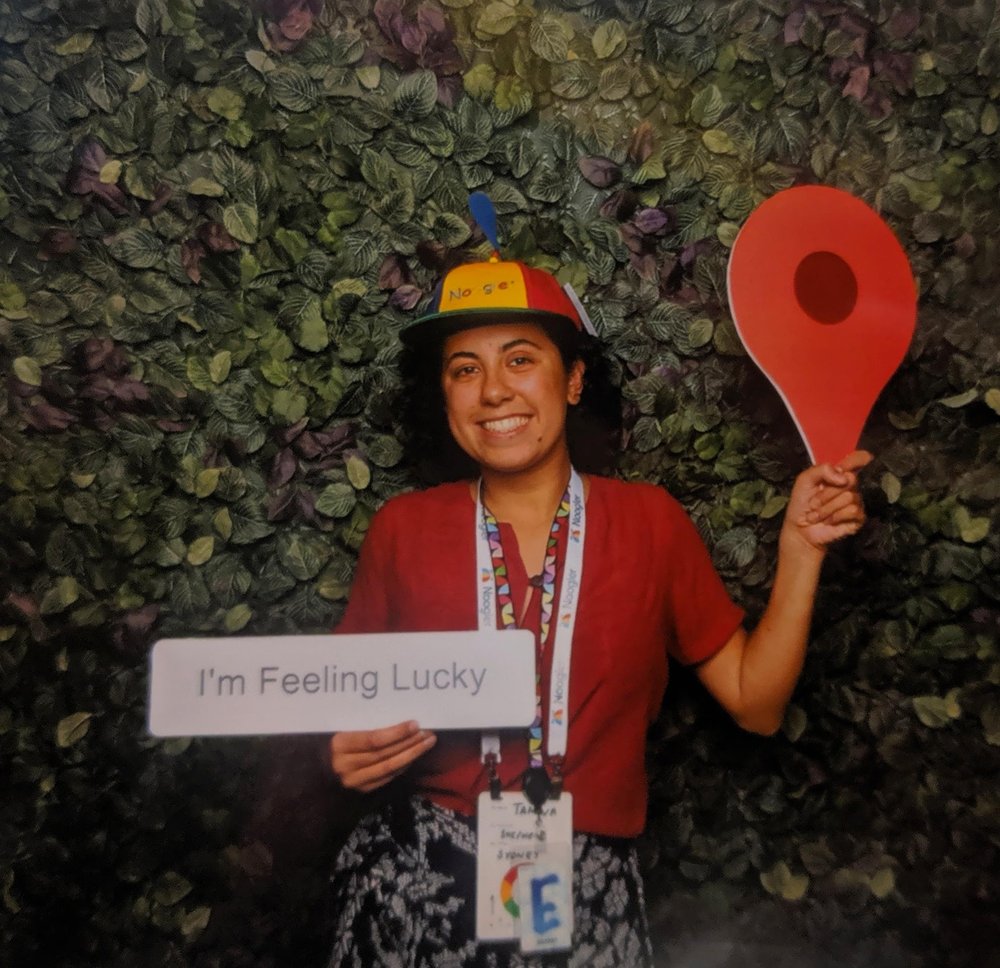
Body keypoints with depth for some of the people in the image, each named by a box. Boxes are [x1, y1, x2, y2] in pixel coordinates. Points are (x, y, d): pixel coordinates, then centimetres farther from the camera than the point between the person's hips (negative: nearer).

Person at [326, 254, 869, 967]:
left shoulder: (650, 522, -1)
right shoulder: (402, 530, -3)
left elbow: (755, 703, 0)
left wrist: (800, 548, -8)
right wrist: (348, 756, -13)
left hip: (590, 887, 1)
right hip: (417, 876, 0)